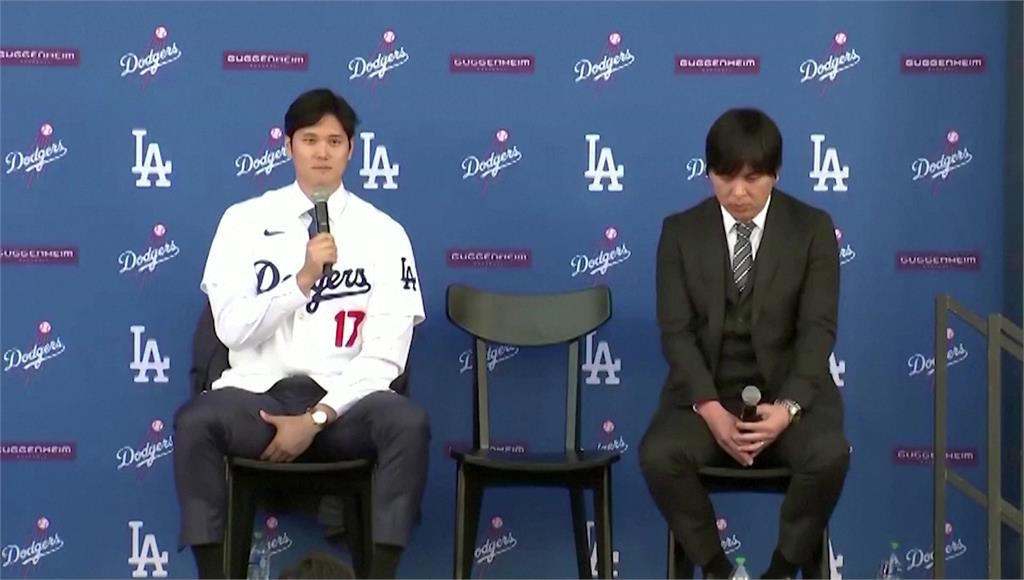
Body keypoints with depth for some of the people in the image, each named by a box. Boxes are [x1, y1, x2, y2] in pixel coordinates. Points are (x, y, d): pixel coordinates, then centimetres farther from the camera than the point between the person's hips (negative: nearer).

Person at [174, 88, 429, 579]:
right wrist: (303, 279, -16)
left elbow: (386, 354, -2)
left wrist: (317, 418, -14)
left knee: (408, 424, -32)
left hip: (343, 401, 0)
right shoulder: (245, 221, 8)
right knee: (195, 422, -31)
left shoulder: (383, 233, 5)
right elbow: (232, 330, -2)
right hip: (260, 394, 0)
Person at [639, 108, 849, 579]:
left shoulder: (813, 228, -1)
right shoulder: (680, 232, 2)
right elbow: (675, 331, -4)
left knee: (829, 454, -32)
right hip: (706, 390, 1)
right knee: (658, 455, -30)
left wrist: (788, 408, -24)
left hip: (788, 390, -1)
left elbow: (817, 330, -7)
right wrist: (710, 409, -20)